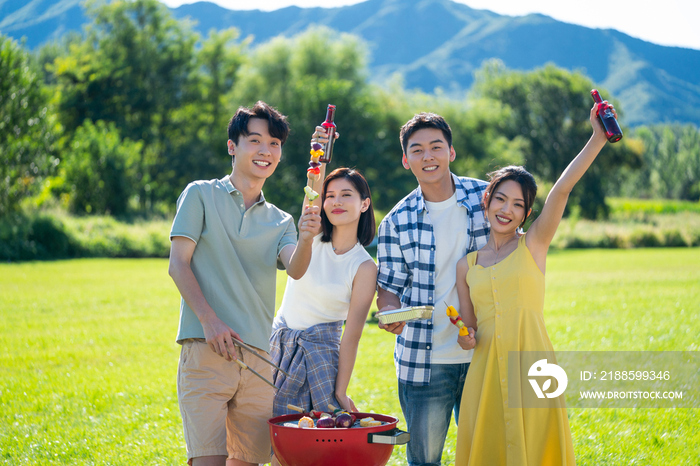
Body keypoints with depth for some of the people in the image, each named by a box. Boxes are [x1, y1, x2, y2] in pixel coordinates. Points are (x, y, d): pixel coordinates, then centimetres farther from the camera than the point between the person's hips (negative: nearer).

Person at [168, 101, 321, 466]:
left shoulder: (280, 221, 17)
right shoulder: (201, 195, 7)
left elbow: (295, 268, -2)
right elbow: (178, 264, 0)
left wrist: (305, 239, -25)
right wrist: (209, 320, -14)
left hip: (257, 355, 4)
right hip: (205, 350, -4)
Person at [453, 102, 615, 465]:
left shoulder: (533, 245, 3)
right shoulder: (467, 265, 12)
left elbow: (562, 190, -9)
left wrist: (597, 139, -20)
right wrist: (467, 338, -7)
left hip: (531, 367, -3)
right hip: (486, 369, 3)